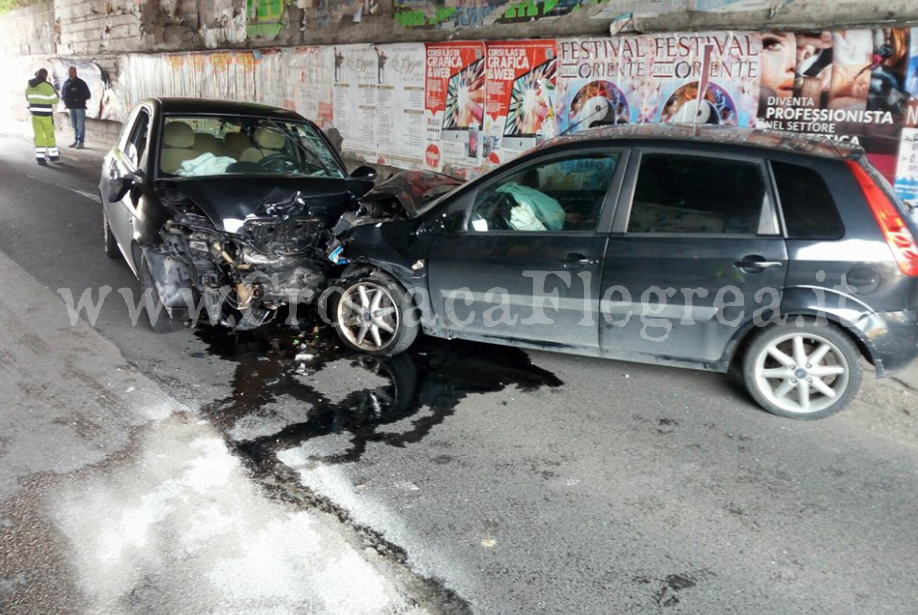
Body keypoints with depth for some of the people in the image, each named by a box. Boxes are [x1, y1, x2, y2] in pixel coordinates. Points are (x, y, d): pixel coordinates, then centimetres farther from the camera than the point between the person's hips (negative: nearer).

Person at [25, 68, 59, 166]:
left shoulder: (29, 86, 5)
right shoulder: (47, 86, -14)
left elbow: (28, 98, 18)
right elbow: (55, 100, -8)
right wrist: (54, 91, 9)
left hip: (35, 114, 4)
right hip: (46, 115, -4)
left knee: (38, 135, 7)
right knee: (50, 135, 9)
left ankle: (40, 157, 2)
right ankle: (53, 155, 18)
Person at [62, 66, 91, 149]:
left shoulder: (81, 83, -4)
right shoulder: (66, 83, 10)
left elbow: (88, 95, -5)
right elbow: (62, 93, 21)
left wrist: (79, 99, -15)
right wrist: (64, 99, 1)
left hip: (80, 107, -6)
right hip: (71, 107, 6)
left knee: (80, 125, -6)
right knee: (74, 125, 11)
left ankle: (80, 142, -5)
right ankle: (76, 140, 18)